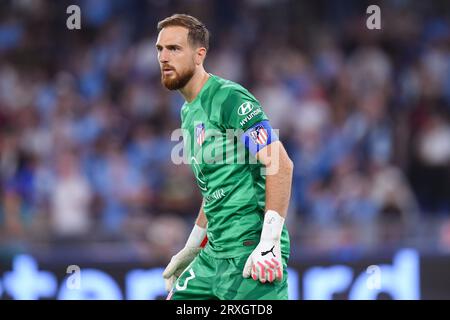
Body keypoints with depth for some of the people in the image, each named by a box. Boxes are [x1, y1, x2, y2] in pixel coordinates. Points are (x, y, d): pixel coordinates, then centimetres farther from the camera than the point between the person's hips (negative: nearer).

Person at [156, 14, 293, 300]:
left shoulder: (229, 98, -12)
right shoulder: (189, 112, 17)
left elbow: (280, 165, -19)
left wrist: (268, 243, -25)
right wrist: (190, 251, 26)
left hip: (251, 251, -9)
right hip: (214, 254, 9)